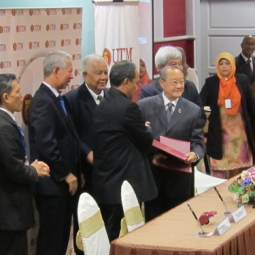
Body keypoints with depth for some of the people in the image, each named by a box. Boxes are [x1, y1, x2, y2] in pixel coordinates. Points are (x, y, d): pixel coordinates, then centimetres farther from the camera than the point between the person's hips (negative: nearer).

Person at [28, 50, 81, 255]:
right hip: (53, 182, -9)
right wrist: (66, 175, -16)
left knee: (61, 236, 15)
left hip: (64, 180, 9)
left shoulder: (56, 98, 13)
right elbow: (46, 144, -24)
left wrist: (74, 172, 10)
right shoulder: (43, 101, -18)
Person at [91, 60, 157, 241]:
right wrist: (147, 129, 13)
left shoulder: (102, 107, 10)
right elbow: (146, 142, -7)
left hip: (104, 184, 8)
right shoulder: (128, 107, -16)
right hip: (124, 185, -8)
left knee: (110, 238, 14)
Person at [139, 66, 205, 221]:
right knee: (153, 221, 8)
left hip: (181, 176, 0)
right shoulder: (145, 106, 1)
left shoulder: (194, 110, 4)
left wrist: (195, 154, -22)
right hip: (152, 174, 0)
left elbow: (198, 142, 1)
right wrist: (150, 156, -16)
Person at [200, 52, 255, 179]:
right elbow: (200, 104, -5)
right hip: (219, 131, -1)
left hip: (239, 129, 1)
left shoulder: (242, 80, 1)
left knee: (241, 161, 6)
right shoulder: (210, 82, -2)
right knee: (220, 164, -2)